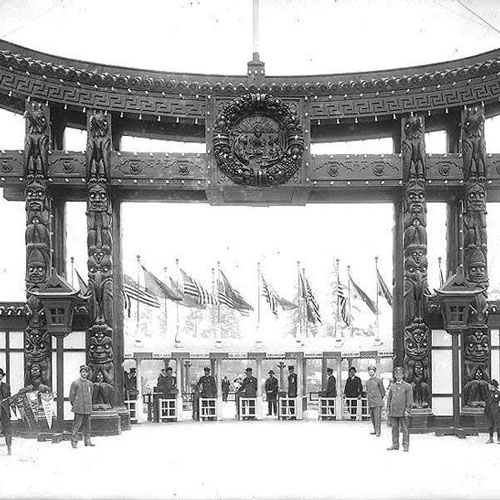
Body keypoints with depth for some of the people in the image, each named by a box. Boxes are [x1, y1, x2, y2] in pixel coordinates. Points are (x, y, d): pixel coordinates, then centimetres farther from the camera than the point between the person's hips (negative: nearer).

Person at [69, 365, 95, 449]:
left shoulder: (90, 384, 12)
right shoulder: (75, 383, -3)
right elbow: (71, 396, 0)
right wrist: (74, 405, 1)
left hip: (88, 409, 5)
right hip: (79, 409, -5)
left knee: (87, 425, 8)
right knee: (77, 424, -6)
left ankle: (87, 440, 16)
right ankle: (74, 441, -2)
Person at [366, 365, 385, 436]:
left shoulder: (378, 380, -1)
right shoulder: (367, 381, 14)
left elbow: (382, 391, 5)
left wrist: (381, 398, 4)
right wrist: (367, 396, 13)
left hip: (377, 402, -6)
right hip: (370, 402, 6)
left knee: (377, 416, -10)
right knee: (372, 417, 9)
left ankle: (378, 431, -10)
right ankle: (375, 430, 20)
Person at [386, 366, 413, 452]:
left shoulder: (407, 386, 0)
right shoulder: (392, 386, 12)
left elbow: (409, 399, -3)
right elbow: (389, 398, 15)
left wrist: (407, 410, -10)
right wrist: (388, 410, 9)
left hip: (403, 412, -4)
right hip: (393, 412, 4)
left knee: (405, 429, -2)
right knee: (394, 428, 6)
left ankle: (406, 445, 3)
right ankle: (395, 444, 13)